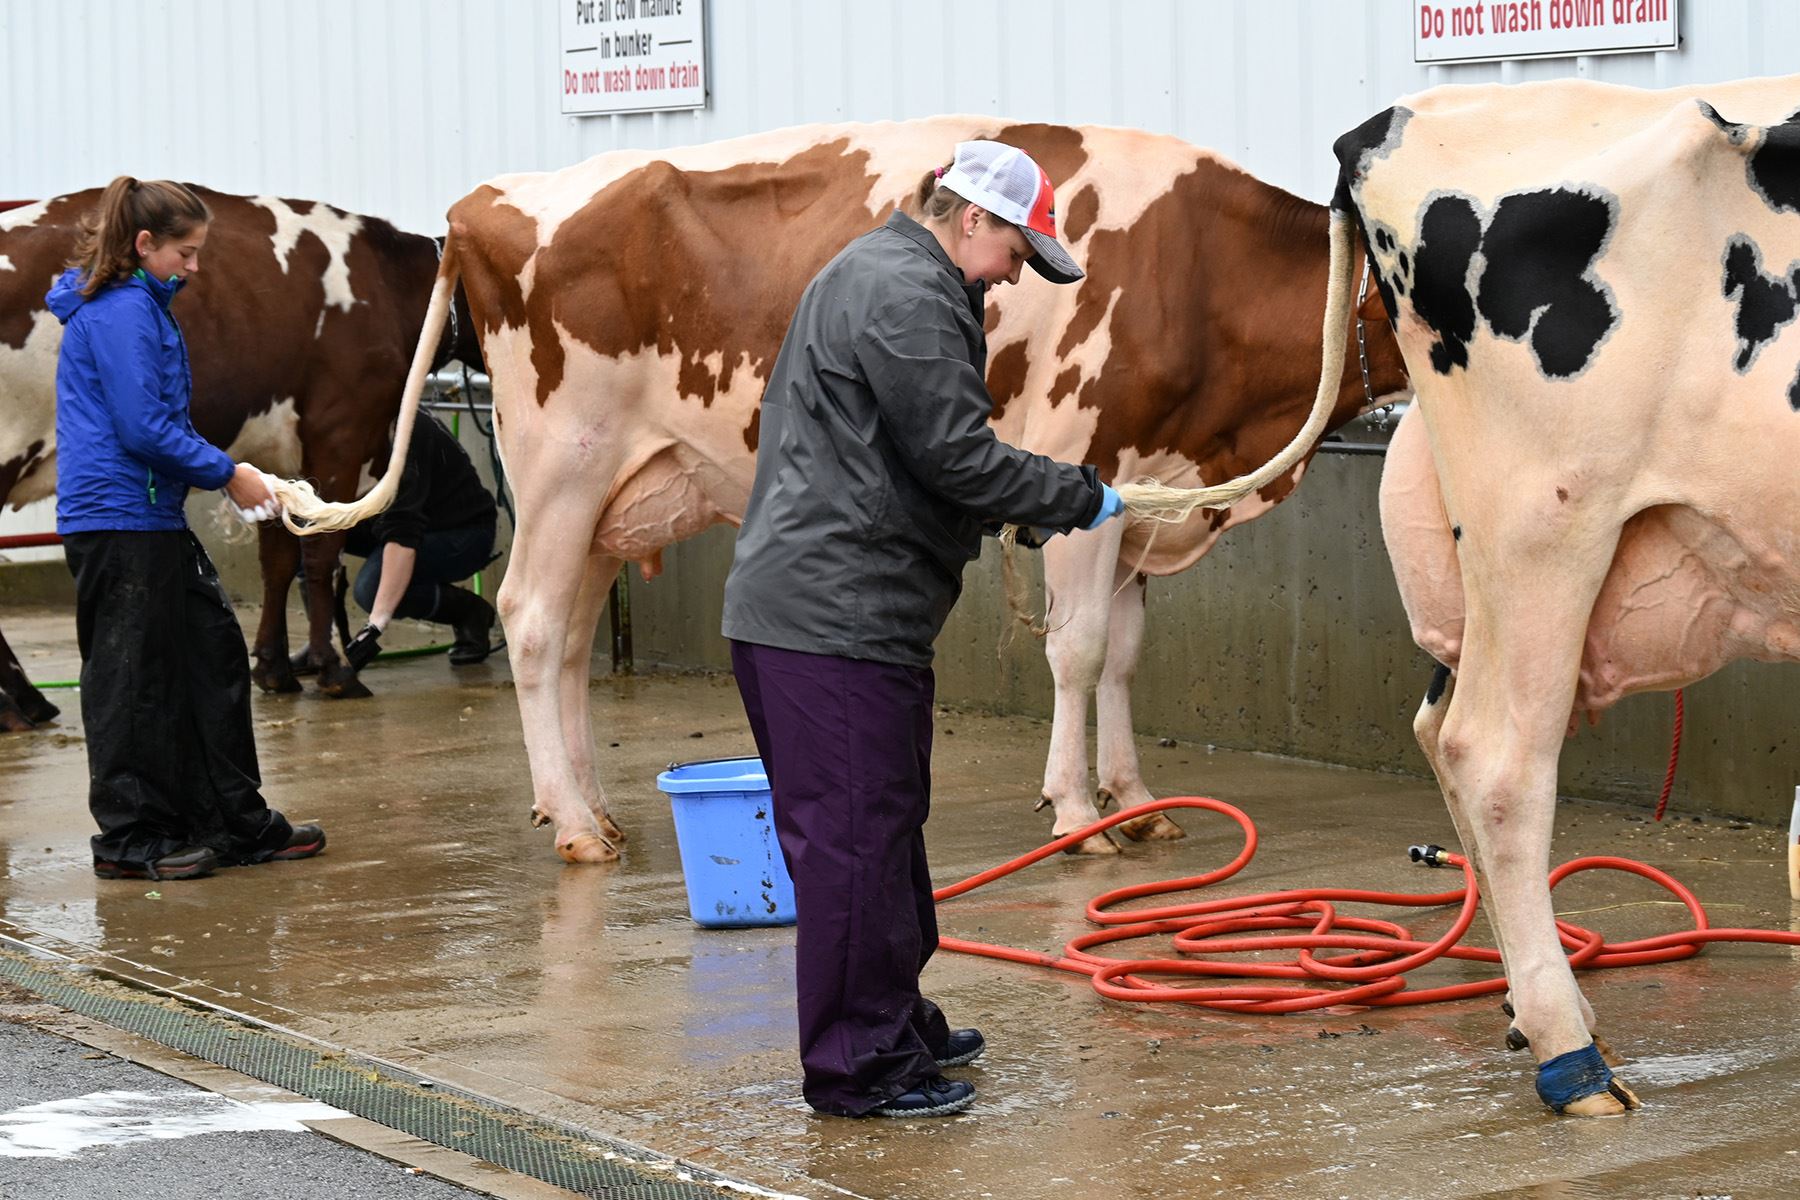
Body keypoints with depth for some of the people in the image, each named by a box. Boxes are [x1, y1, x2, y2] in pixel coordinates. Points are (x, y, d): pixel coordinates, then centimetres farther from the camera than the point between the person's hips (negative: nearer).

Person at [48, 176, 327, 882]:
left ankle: (238, 824, 17)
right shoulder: (122, 313, -14)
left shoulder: (138, 305, 17)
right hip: (121, 520, -11)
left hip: (154, 519, 11)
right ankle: (129, 839, 5)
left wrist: (221, 470, 11)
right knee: (131, 675, -3)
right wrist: (226, 473, -11)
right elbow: (144, 427, -20)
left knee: (213, 654, 12)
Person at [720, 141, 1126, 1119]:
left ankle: (899, 1025, 31)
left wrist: (1029, 506, 20)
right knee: (854, 837, -6)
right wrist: (1078, 497, -7)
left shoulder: (875, 273, 21)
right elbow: (956, 458, -18)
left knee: (886, 824, 19)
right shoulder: (904, 295, -14)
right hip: (833, 612, -11)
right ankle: (856, 1067, 0)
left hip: (804, 596, 11)